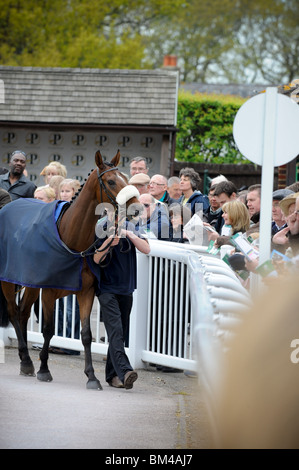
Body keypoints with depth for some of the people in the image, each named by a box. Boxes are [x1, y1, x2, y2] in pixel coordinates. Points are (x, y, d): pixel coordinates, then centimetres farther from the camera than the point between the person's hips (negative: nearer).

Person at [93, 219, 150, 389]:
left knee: (121, 333, 8)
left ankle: (112, 375, 17)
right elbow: (97, 259, -12)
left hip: (126, 289, 5)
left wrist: (129, 235, -14)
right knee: (115, 330, -17)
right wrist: (108, 243, -28)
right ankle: (124, 372, -30)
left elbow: (147, 249, -1)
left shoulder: (129, 227, 9)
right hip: (107, 289, -5)